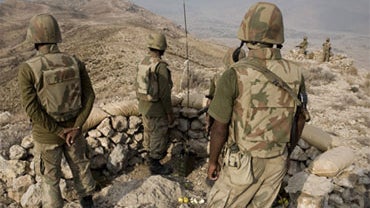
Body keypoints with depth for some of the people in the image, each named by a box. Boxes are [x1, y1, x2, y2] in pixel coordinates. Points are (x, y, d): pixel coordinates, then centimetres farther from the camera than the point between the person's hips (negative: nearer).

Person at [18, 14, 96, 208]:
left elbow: (31, 108, -24)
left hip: (46, 134, -3)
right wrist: (76, 128, -12)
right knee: (79, 164, 25)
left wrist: (59, 131, -15)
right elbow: (89, 96, -10)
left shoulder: (27, 69, -21)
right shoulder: (75, 62, -10)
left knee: (49, 175, 17)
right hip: (72, 128, 3)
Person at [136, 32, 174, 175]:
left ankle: (152, 155, 42)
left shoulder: (142, 63, 3)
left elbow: (138, 87, 10)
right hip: (157, 108, -8)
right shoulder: (161, 66, -23)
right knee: (159, 136, 5)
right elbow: (164, 93, -23)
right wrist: (170, 113, -14)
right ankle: (155, 165, 17)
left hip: (144, 105, 8)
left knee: (149, 132, 23)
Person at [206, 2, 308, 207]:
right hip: (276, 161, 5)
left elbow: (219, 128, -16)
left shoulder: (234, 75, -23)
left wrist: (212, 161, -3)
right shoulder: (295, 73, -9)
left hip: (243, 163, -4)